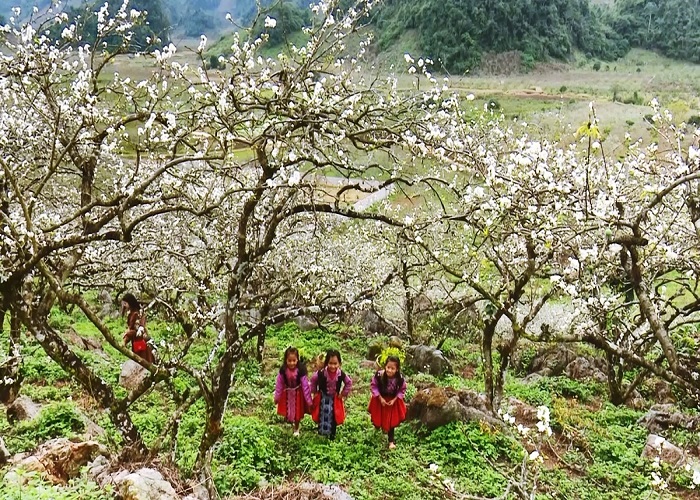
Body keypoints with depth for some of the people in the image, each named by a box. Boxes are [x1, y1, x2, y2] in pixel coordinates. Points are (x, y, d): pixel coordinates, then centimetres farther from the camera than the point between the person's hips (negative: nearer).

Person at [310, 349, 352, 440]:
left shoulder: (341, 374, -22)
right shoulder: (321, 373, -27)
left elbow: (349, 383, -2)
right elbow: (313, 380, -6)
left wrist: (343, 394, -2)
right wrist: (315, 392, 0)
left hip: (335, 399, 1)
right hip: (322, 398, -1)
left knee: (334, 417, 14)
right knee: (322, 416, 14)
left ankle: (332, 434, 34)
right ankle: (321, 432, 37)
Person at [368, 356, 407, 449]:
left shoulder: (400, 378, -27)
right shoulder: (379, 375, -30)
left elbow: (402, 390, -9)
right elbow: (373, 386, -15)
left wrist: (394, 399, -17)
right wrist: (380, 398, -19)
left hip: (393, 400, 0)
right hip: (380, 399, 0)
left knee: (391, 421, 8)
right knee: (378, 417, 20)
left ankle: (391, 441, 22)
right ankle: (379, 426, 56)